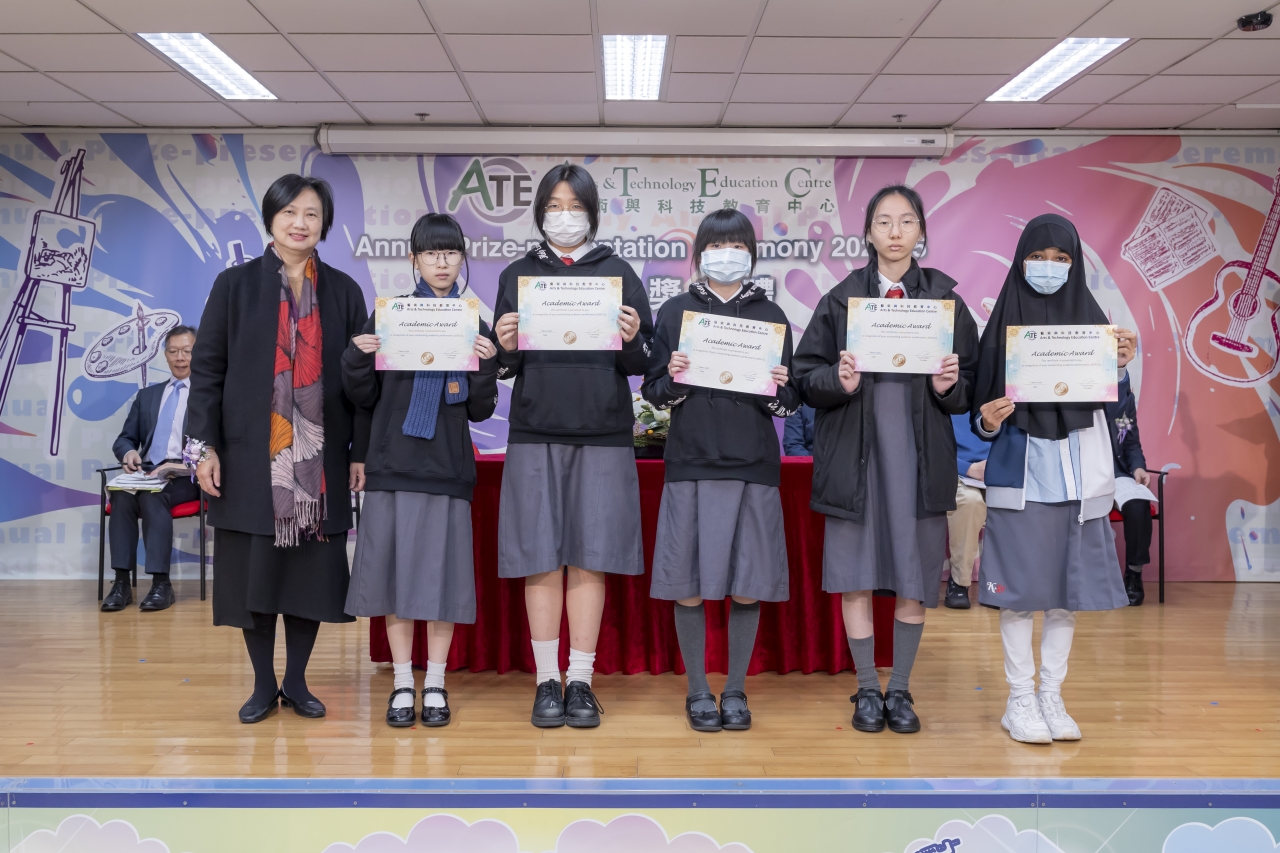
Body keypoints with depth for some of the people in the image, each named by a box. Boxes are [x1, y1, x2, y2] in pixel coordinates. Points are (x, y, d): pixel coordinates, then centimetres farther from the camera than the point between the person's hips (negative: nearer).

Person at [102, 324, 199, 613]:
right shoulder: (147, 395, 24)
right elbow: (125, 438, 22)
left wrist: (187, 463, -21)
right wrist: (129, 453, -4)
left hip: (187, 476, -4)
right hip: (148, 471, 4)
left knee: (152, 496, -34)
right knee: (122, 496, -29)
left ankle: (161, 583, -32)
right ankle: (121, 582, -28)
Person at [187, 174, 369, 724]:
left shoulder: (343, 292, 8)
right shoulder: (236, 285, 4)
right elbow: (207, 367, 2)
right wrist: (204, 445, -5)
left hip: (320, 458, 1)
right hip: (251, 455, -1)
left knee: (314, 569, 4)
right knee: (254, 569, 3)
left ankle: (296, 681, 19)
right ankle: (263, 685, 18)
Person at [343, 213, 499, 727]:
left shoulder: (474, 327, 7)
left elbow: (480, 411, 5)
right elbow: (364, 398, 6)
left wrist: (487, 367, -12)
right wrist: (357, 358, -12)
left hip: (447, 468, 0)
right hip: (392, 466, 0)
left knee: (441, 574, 3)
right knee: (395, 571, 4)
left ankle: (435, 685, 16)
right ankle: (402, 685, 16)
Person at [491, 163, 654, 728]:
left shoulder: (618, 273, 9)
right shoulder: (517, 275, 11)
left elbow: (640, 364, 7)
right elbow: (503, 368, 10)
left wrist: (631, 341, -14)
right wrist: (507, 348, -11)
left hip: (603, 433, 0)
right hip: (535, 433, 1)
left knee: (591, 559, 1)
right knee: (541, 560, 1)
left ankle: (580, 681, 12)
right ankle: (547, 681, 12)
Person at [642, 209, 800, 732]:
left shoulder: (770, 316, 9)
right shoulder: (675, 312, 7)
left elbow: (790, 403, 9)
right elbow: (654, 393, 7)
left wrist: (778, 390, -12)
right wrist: (673, 379, -14)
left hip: (753, 467, 1)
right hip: (692, 463, -1)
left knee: (748, 587, 3)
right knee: (688, 585, 2)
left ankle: (736, 690, 19)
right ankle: (697, 691, 18)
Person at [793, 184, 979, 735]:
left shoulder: (944, 299, 8)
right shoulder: (841, 299, 5)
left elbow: (971, 386, 9)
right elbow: (806, 375, 3)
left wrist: (948, 387, -12)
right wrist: (839, 381, -17)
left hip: (921, 453, 1)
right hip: (854, 450, -1)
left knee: (915, 577, 5)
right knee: (856, 574, 3)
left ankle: (900, 689, 21)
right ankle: (867, 689, 18)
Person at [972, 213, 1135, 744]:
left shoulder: (1090, 317, 6)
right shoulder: (1005, 321, -1)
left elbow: (1104, 399, 3)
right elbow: (984, 404, -2)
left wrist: (1118, 365, -14)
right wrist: (987, 421, -23)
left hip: (1078, 470, 3)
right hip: (1021, 470, -3)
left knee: (1067, 583, 7)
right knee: (1020, 583, 0)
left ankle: (1052, 696, 19)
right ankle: (1020, 700, 12)